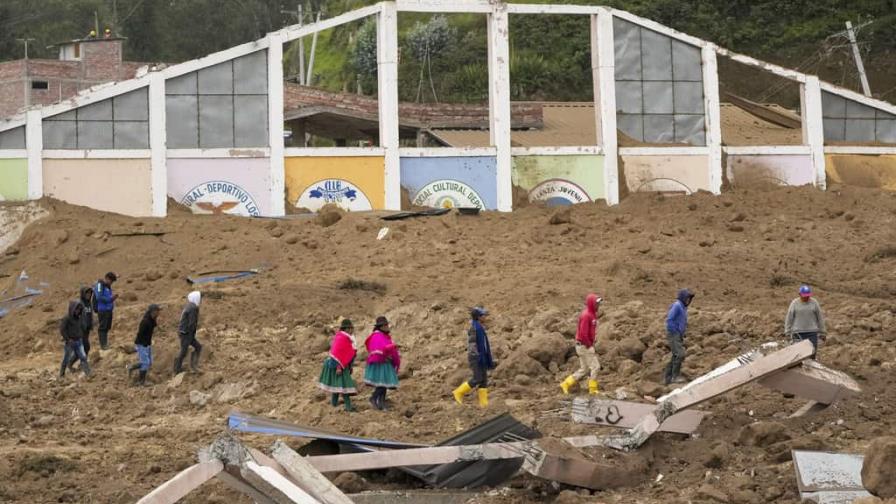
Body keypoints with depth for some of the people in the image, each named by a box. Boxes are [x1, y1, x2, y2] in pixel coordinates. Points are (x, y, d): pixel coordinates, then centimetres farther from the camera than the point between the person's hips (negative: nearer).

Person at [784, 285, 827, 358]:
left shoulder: (814, 303, 3)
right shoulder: (794, 304, 0)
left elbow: (820, 318, 8)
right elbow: (789, 318, 3)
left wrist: (822, 333, 9)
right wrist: (788, 332, 0)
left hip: (812, 332, 1)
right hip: (798, 333, -1)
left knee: (812, 353, -5)